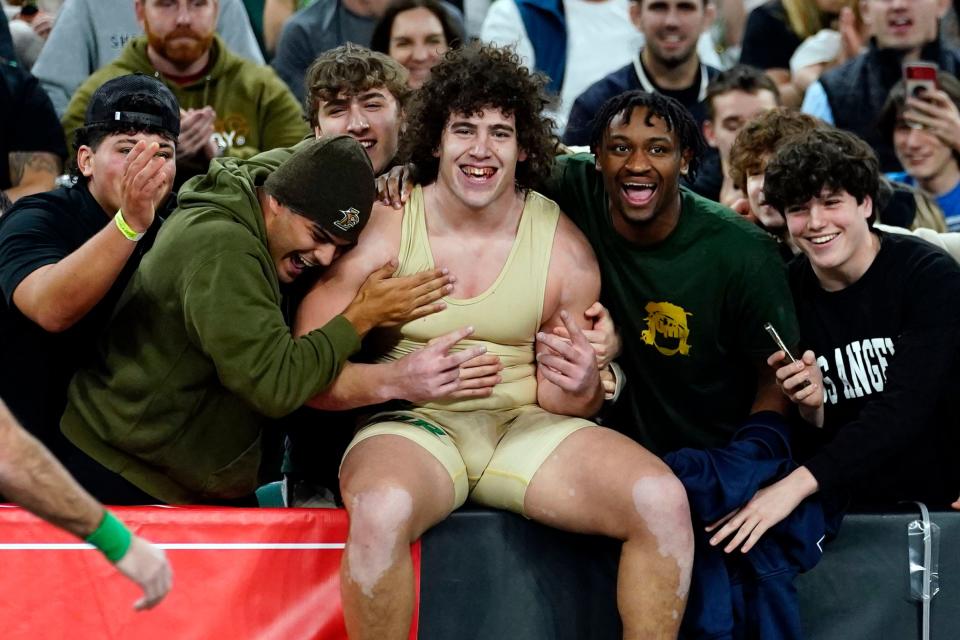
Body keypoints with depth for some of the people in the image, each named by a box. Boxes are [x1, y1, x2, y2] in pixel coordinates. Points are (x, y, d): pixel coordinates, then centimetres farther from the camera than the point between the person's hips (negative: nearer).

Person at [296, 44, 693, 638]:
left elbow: (567, 400, 10)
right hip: (413, 427, -3)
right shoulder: (381, 230, -6)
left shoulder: (564, 248, 1)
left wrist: (580, 389, -16)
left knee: (664, 500, -22)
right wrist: (401, 379, -25)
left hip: (527, 429, 3)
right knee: (382, 510, -38)